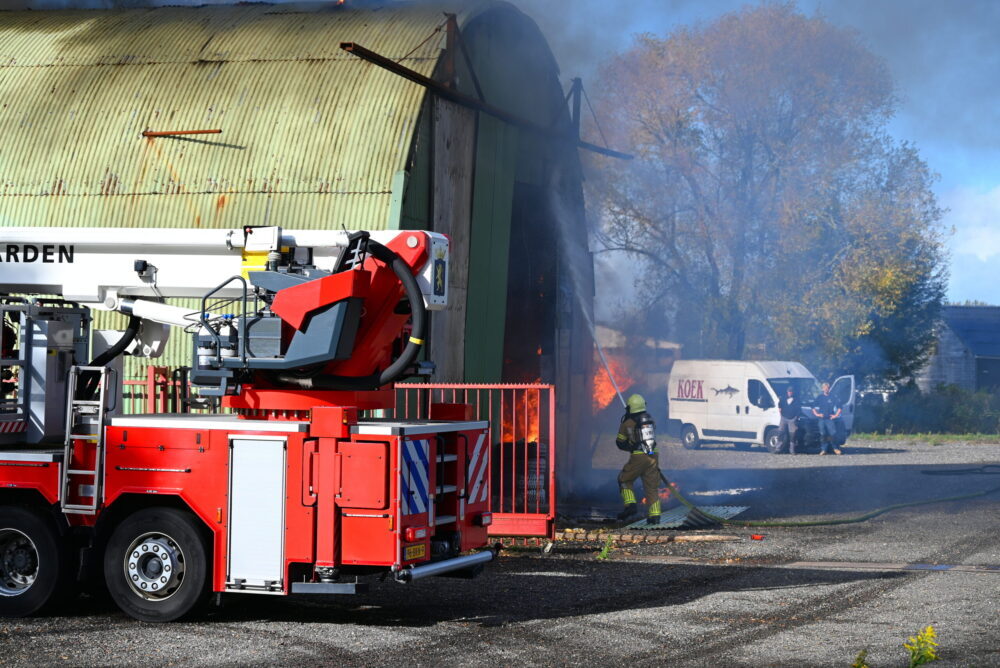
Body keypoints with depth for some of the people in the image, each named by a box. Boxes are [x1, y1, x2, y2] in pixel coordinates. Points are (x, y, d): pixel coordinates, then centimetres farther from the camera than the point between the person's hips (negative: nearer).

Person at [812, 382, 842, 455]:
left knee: (833, 434, -11)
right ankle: (824, 449, 5)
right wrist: (817, 414, -1)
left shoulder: (832, 398, 6)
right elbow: (813, 408, 13)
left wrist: (836, 415, -3)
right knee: (823, 435, 0)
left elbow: (839, 407, 7)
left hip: (830, 419, -2)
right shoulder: (819, 398, 11)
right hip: (822, 419, 2)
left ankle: (835, 448, 2)